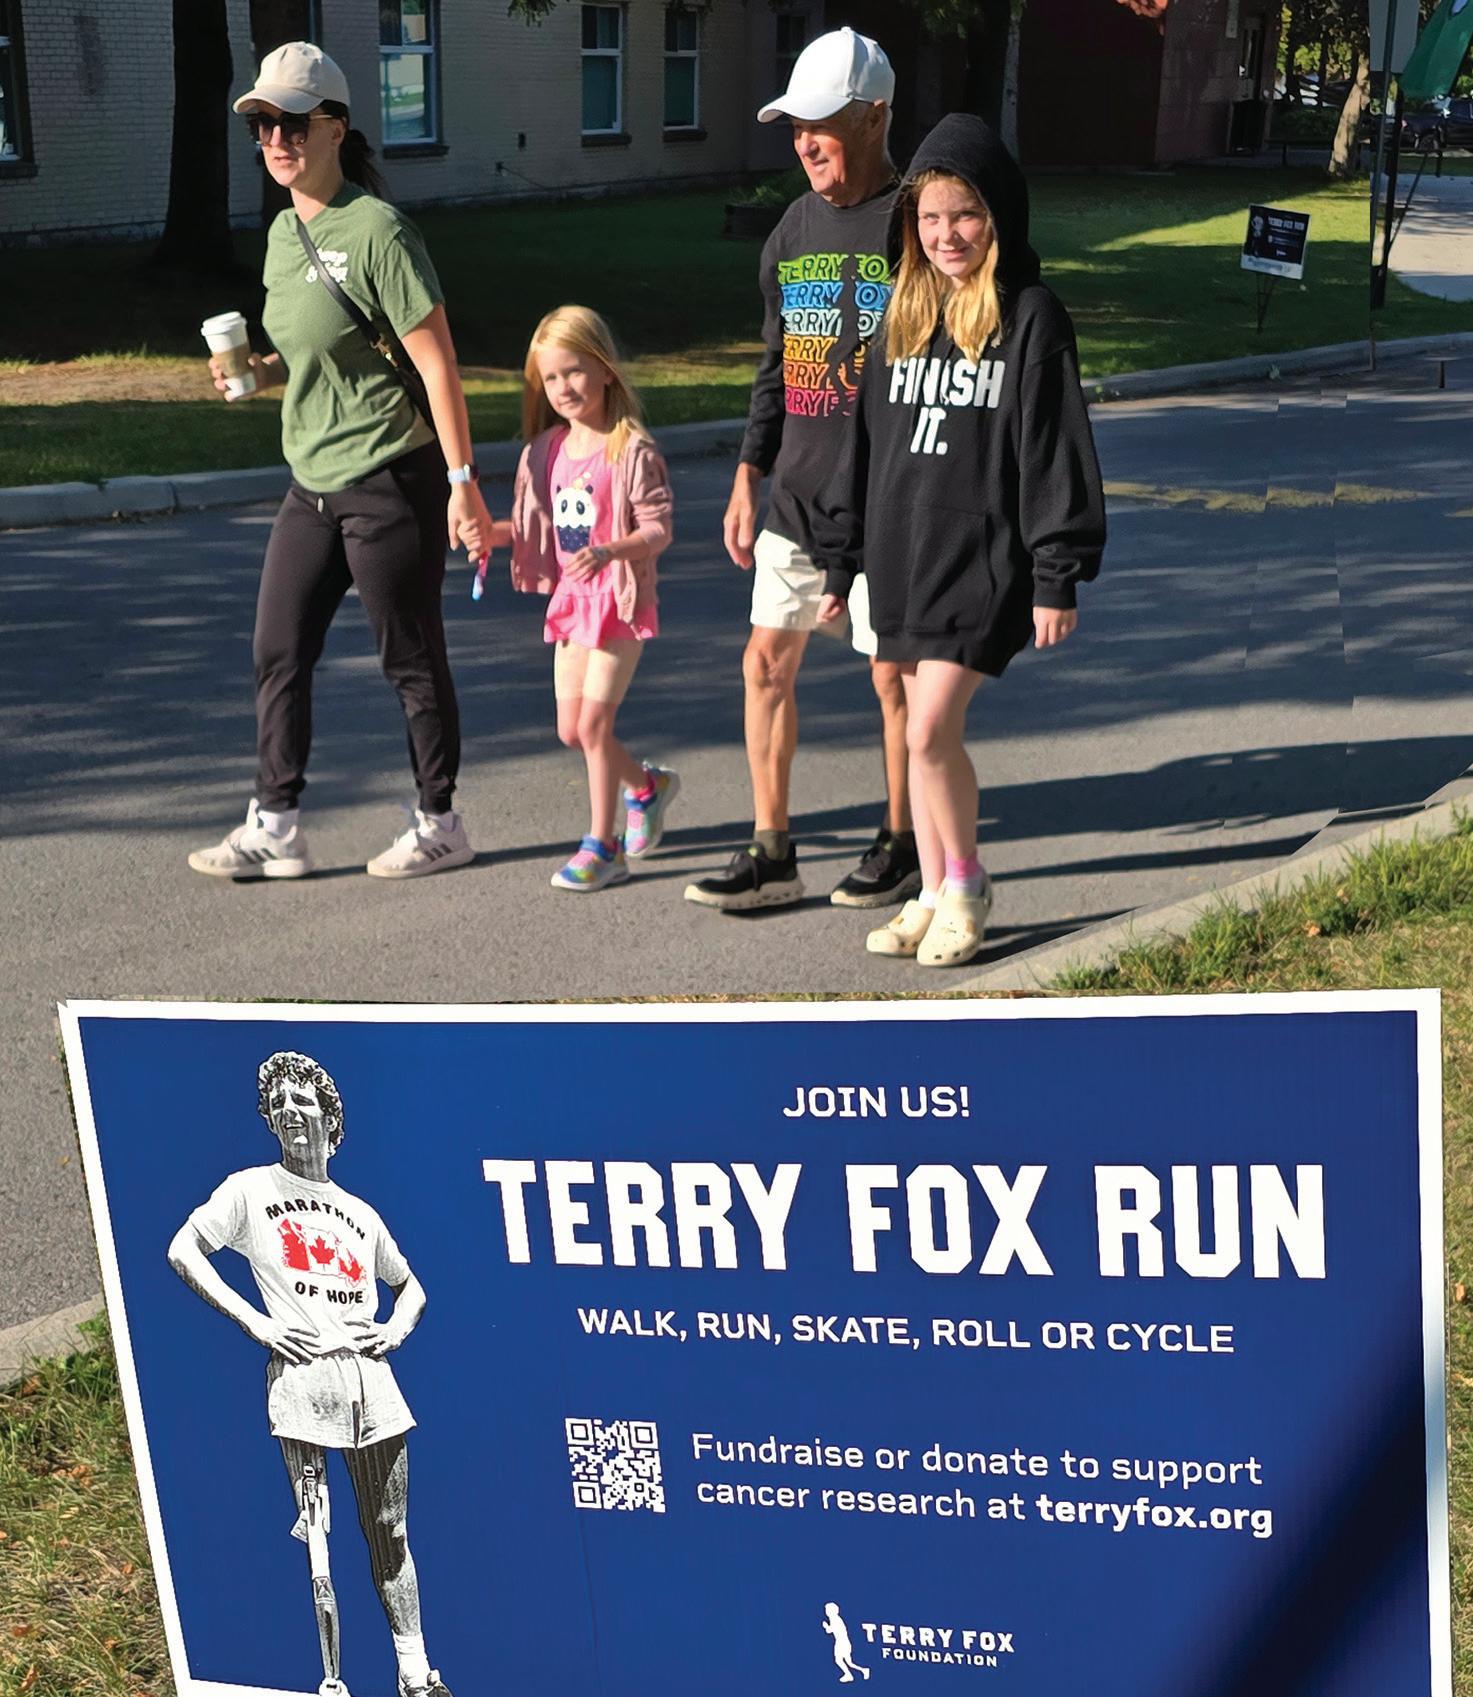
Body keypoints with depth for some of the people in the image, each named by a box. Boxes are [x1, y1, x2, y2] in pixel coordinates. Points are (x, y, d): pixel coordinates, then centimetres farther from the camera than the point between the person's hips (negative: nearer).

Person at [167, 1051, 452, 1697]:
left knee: (390, 1535, 6)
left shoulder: (359, 1213, 21)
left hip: (368, 1374, 4)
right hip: (301, 1372, -4)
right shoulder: (251, 1188, 8)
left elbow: (410, 1286, 31)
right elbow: (182, 1251, -1)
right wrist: (254, 1321, -8)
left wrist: (396, 1328, 9)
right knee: (315, 1537, -7)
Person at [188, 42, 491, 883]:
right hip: (313, 484, 8)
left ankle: (440, 825, 17)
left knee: (413, 660, 3)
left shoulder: (375, 230, -15)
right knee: (279, 654, 8)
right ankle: (276, 826, 16)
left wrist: (462, 483, -20)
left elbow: (438, 363, -17)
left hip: (390, 483, -8)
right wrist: (258, 371, 2)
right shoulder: (284, 234, 10)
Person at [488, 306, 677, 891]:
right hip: (571, 600, 7)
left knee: (593, 721, -9)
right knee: (570, 729, 11)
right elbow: (535, 525, 15)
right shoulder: (547, 449, 7)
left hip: (620, 601, -7)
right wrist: (491, 531, -3)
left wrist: (608, 551, -33)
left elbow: (658, 529, -17)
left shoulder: (632, 450, -13)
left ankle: (602, 846, 2)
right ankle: (647, 786, 37)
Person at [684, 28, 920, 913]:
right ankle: (772, 853, 15)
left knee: (895, 669, 3)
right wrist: (749, 478, 13)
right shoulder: (795, 229, 12)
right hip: (796, 496, 7)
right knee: (768, 659, 6)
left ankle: (902, 845, 20)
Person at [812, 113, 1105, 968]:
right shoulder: (904, 315, 12)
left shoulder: (1031, 317, -6)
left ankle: (967, 884, 9)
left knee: (932, 729, -12)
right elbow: (867, 441, 16)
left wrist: (1058, 576, -12)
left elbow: (1057, 450, -9)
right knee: (924, 732, 10)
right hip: (903, 556, 6)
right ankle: (934, 896, 21)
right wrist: (841, 560, 16)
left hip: (986, 559, -6)